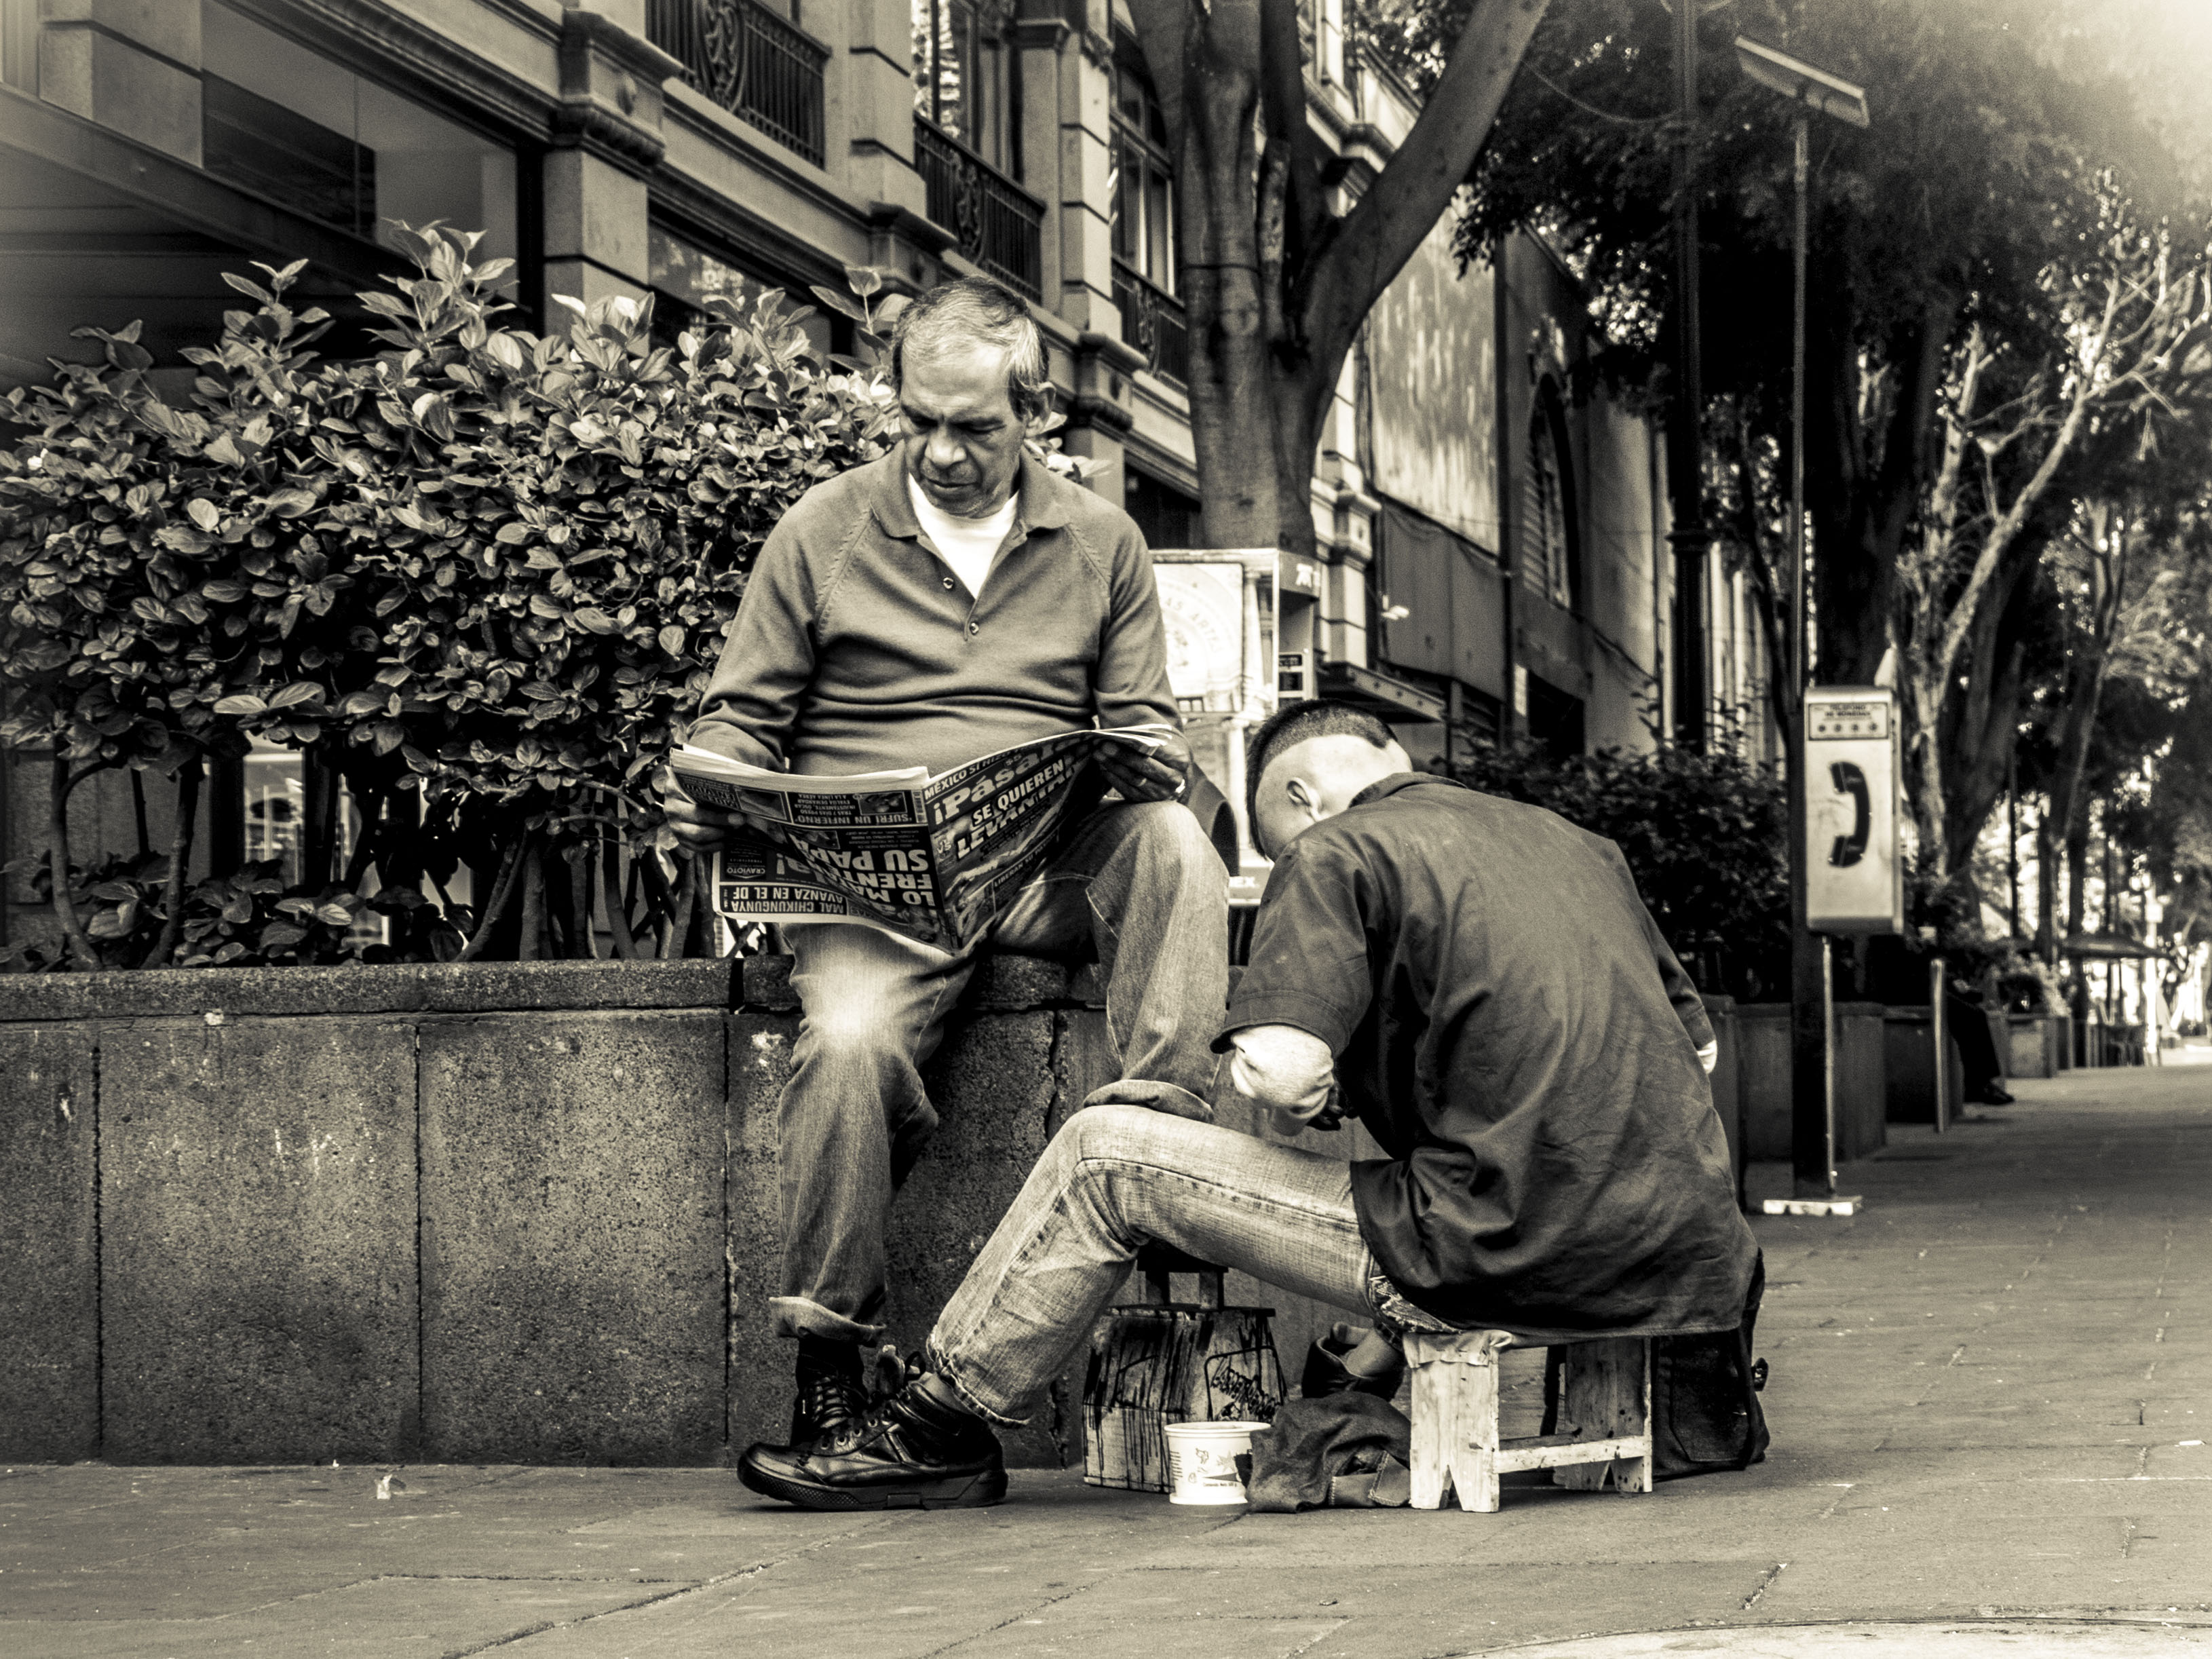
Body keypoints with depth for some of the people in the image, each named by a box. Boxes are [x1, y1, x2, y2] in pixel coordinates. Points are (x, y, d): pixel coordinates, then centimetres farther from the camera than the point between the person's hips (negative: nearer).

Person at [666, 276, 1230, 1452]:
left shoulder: (1101, 543, 14)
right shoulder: (824, 530, 9)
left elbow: (1143, 724, 14)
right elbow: (742, 720, 11)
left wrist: (1149, 762, -11)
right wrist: (711, 796, -11)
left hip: (1051, 868, 2)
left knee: (1171, 844, -32)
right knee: (850, 1036, -33)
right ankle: (829, 1350, -21)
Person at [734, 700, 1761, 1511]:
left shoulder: (1336, 855, -1)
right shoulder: (1573, 842, 19)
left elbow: (1280, 1072, -15)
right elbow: (1695, 1043, 24)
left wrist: (1316, 1092, 10)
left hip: (1505, 1255, -7)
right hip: (1684, 1253, 7)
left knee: (1105, 1156, 5)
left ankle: (938, 1434, 13)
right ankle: (1368, 1379, 43)